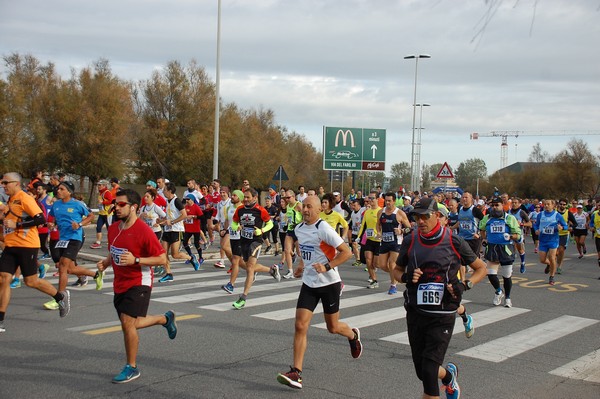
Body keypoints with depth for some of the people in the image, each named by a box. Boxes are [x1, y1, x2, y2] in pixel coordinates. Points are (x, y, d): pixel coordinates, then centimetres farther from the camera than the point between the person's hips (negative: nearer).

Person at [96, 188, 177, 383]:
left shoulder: (144, 230, -19)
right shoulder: (113, 229, 4)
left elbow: (162, 259, -18)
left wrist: (135, 260, -27)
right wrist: (105, 263, 0)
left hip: (138, 283, -8)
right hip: (120, 284, 8)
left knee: (127, 323, -13)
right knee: (130, 324, 16)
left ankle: (131, 368, 5)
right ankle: (165, 318, 41)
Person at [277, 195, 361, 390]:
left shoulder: (324, 229, -18)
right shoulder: (298, 229, 4)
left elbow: (347, 252, -18)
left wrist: (327, 267, -26)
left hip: (329, 283, -5)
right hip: (309, 284, 5)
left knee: (333, 327, 10)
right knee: (300, 326, -8)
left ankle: (353, 335, 46)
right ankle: (296, 373, -7)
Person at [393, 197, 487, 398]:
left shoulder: (454, 242, -7)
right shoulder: (410, 241, 0)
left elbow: (481, 268, 5)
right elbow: (397, 270, 14)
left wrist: (464, 285, -12)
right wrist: (406, 277, -8)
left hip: (442, 316, -3)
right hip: (415, 313, 4)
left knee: (428, 370, -13)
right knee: (422, 372, 12)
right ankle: (449, 375, 44)